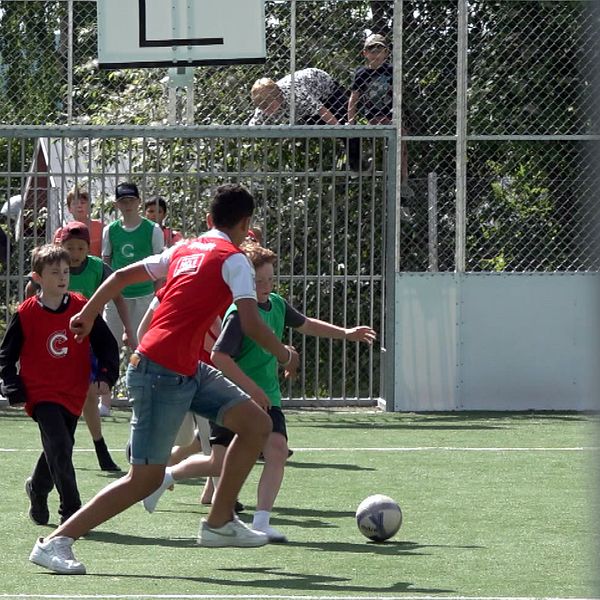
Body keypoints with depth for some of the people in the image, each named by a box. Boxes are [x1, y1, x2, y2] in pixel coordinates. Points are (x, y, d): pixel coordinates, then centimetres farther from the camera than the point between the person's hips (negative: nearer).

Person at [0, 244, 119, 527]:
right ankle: (71, 511, -15)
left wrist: (106, 374, -4)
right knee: (60, 449, -18)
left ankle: (37, 488, 44)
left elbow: (106, 343, 9)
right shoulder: (26, 314, -7)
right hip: (41, 394, -4)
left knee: (58, 450, 16)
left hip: (73, 394, 4)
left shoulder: (82, 308, -1)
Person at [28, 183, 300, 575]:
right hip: (162, 373, -9)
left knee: (258, 423, 9)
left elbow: (122, 276, 18)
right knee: (145, 479, -6)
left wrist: (87, 314, 29)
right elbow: (251, 324, -17)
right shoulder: (233, 259, -9)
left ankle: (219, 522, 16)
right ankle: (55, 543, -4)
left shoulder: (183, 250, 15)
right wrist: (285, 356, -1)